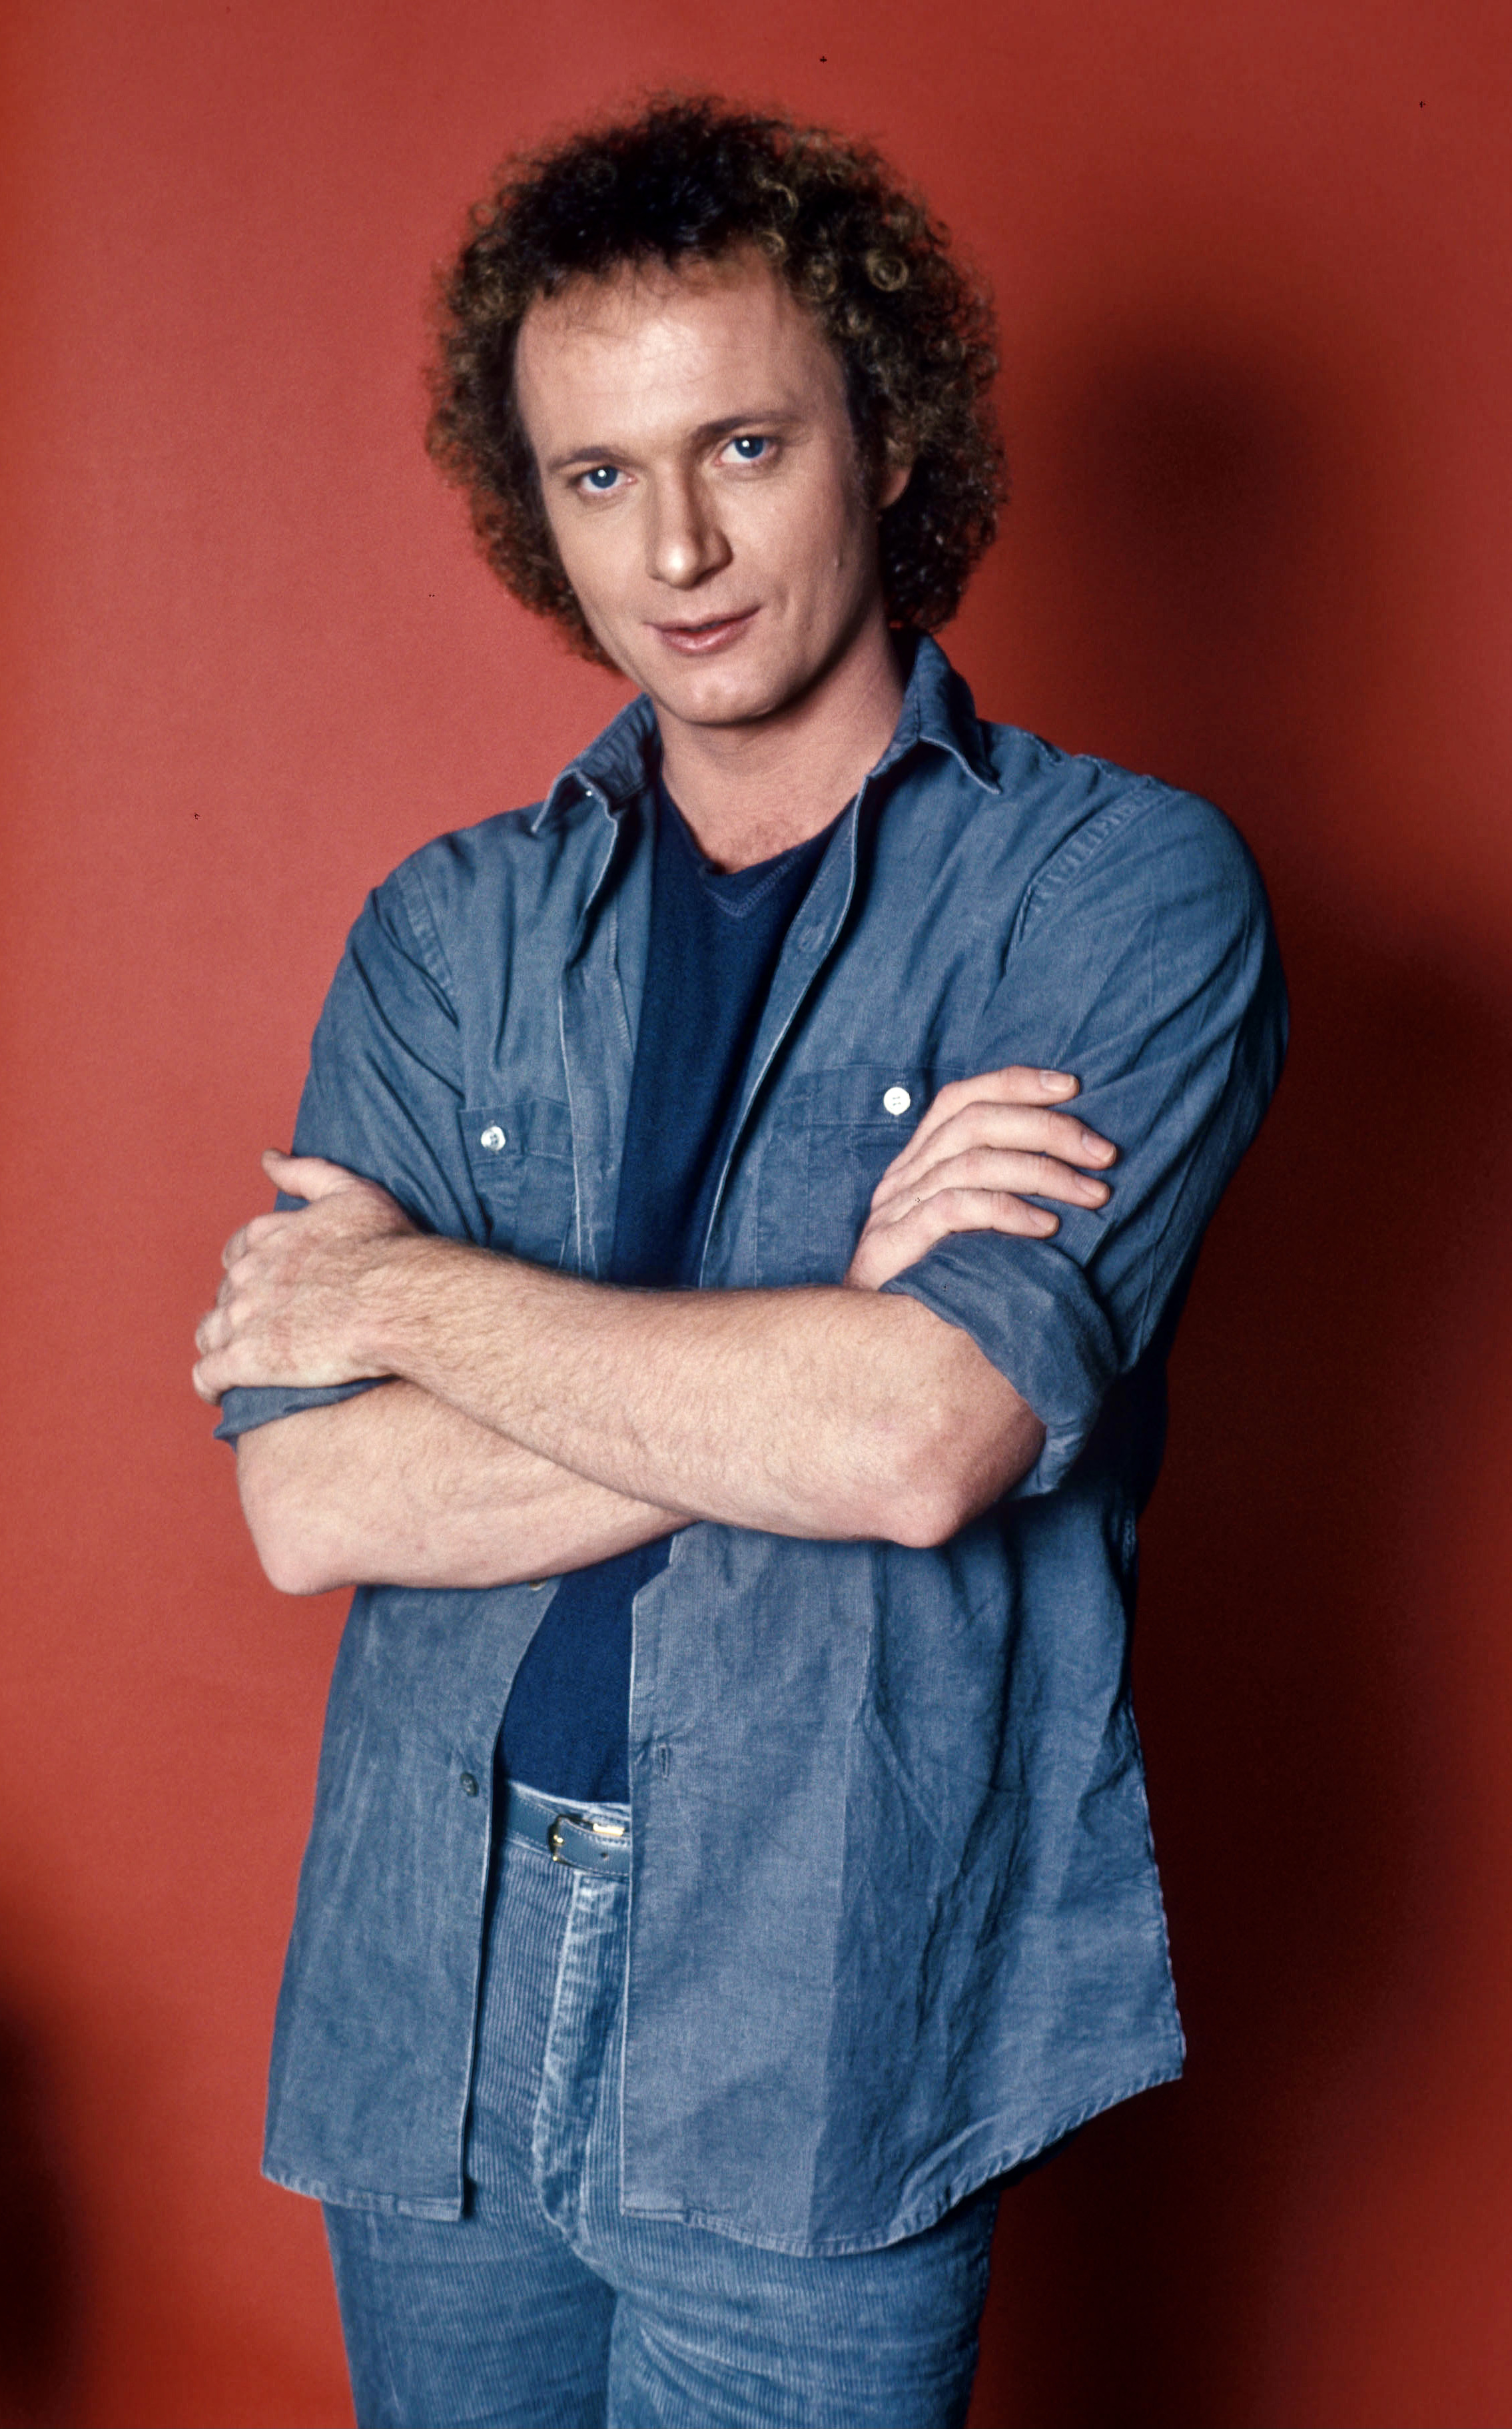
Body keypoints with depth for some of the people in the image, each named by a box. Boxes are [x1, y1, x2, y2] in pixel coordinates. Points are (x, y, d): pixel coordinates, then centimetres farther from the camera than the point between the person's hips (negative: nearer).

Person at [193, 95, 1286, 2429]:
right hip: (424, 2006, 4)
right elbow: (312, 1500, -7)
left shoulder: (1124, 888, -7)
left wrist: (417, 1289, -8)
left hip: (815, 2056, -3)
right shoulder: (448, 933, 4)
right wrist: (832, 1336, -16)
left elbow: (926, 1440, -20)